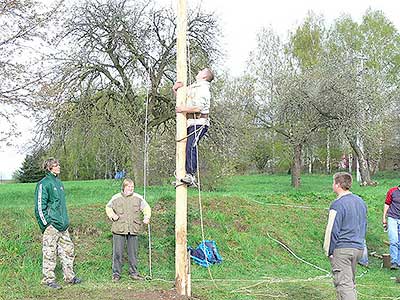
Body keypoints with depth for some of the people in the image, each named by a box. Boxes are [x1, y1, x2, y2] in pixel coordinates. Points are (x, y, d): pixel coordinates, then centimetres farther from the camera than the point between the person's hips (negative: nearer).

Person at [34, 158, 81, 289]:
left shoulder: (59, 183, 15)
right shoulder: (44, 184, -10)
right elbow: (40, 207, -12)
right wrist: (46, 224, -14)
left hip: (63, 225, 8)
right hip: (51, 225, -8)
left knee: (68, 249, 10)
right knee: (50, 252, -1)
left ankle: (70, 276, 20)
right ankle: (48, 279, 9)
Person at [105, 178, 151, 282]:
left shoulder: (138, 198, 6)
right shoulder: (116, 198, 3)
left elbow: (146, 208, 14)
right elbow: (108, 207, 15)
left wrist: (146, 217, -3)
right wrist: (112, 215, -3)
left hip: (133, 230, 2)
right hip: (119, 230, -1)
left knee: (133, 252, 8)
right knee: (117, 252, 1)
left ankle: (133, 272, 19)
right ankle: (116, 273, 11)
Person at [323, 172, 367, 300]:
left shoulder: (337, 204, -14)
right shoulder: (361, 202, 12)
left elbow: (332, 230, -14)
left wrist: (329, 251, -6)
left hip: (342, 249, -8)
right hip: (358, 248, 8)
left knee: (343, 283, -6)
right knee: (351, 282, 18)